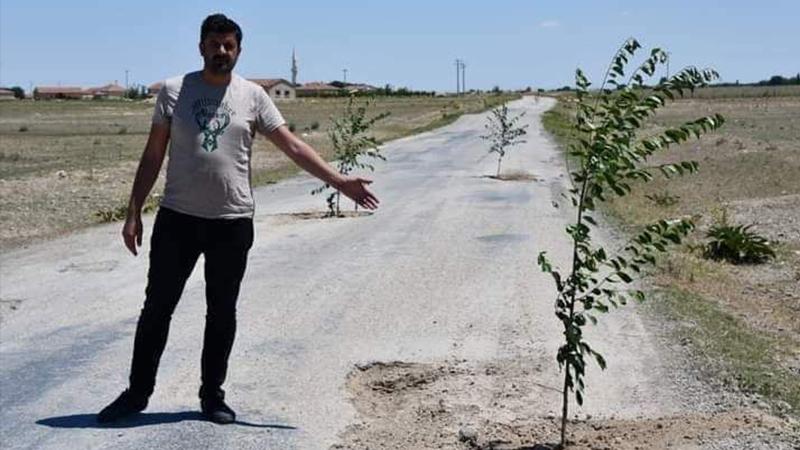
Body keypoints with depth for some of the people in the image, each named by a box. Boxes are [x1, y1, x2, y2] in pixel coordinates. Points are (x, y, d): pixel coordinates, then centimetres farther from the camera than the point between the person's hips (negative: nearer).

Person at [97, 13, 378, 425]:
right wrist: (133, 213, 1)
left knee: (222, 313, 10)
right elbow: (153, 155, 4)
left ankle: (212, 395, 24)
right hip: (177, 219, 0)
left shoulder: (252, 96, 1)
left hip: (232, 223, 0)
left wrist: (340, 181, -9)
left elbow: (293, 147, -1)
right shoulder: (174, 90, 2)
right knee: (157, 307, 8)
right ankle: (138, 392, 23)